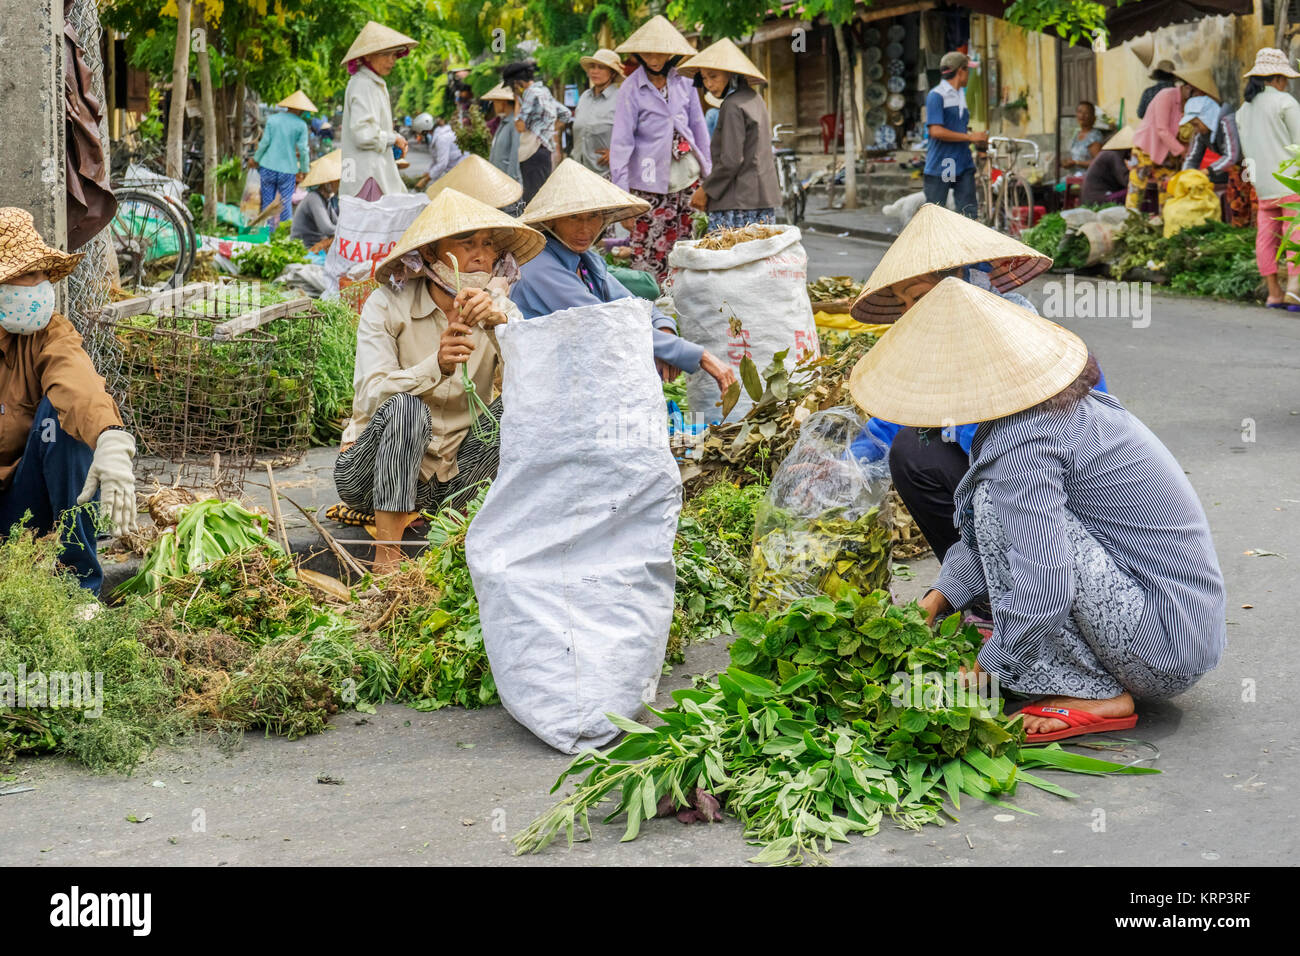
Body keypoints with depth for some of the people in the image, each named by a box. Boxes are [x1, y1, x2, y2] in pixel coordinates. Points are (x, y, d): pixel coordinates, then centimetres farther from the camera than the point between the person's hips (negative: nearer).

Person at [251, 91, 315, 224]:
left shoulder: (272, 119, 3)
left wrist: (256, 159, 14)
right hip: (288, 169, -2)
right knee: (286, 203, 5)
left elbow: (265, 142, 1)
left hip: (268, 167, 2)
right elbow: (303, 150, -5)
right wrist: (304, 169, 7)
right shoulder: (301, 125, -4)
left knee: (267, 202, 9)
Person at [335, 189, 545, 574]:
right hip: (374, 476, -3)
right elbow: (370, 397, -23)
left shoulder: (499, 309, 0)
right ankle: (387, 555, -29)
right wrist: (437, 366, -40)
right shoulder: (387, 305, -10)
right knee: (406, 406, -33)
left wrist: (499, 322, -34)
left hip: (452, 479, 3)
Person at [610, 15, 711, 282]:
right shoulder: (632, 89, -4)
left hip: (686, 178, 4)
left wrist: (708, 175, 12)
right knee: (648, 258, -7)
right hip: (650, 183, -4)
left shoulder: (683, 83, 6)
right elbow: (621, 142, -7)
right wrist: (621, 196, -12)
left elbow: (699, 129, 14)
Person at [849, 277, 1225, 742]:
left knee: (996, 500, -17)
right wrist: (940, 596, 9)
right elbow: (1005, 535, 18)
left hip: (1169, 648, -10)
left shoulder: (1024, 443, -23)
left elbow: (1041, 591, -30)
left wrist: (985, 671, -15)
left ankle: (1093, 693, -10)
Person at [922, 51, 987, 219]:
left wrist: (978, 140, 7)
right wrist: (971, 137, -14)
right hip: (940, 167, -7)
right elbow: (936, 131, -19)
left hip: (963, 166, 8)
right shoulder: (936, 95, -9)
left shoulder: (961, 95, 18)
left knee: (969, 213, 1)